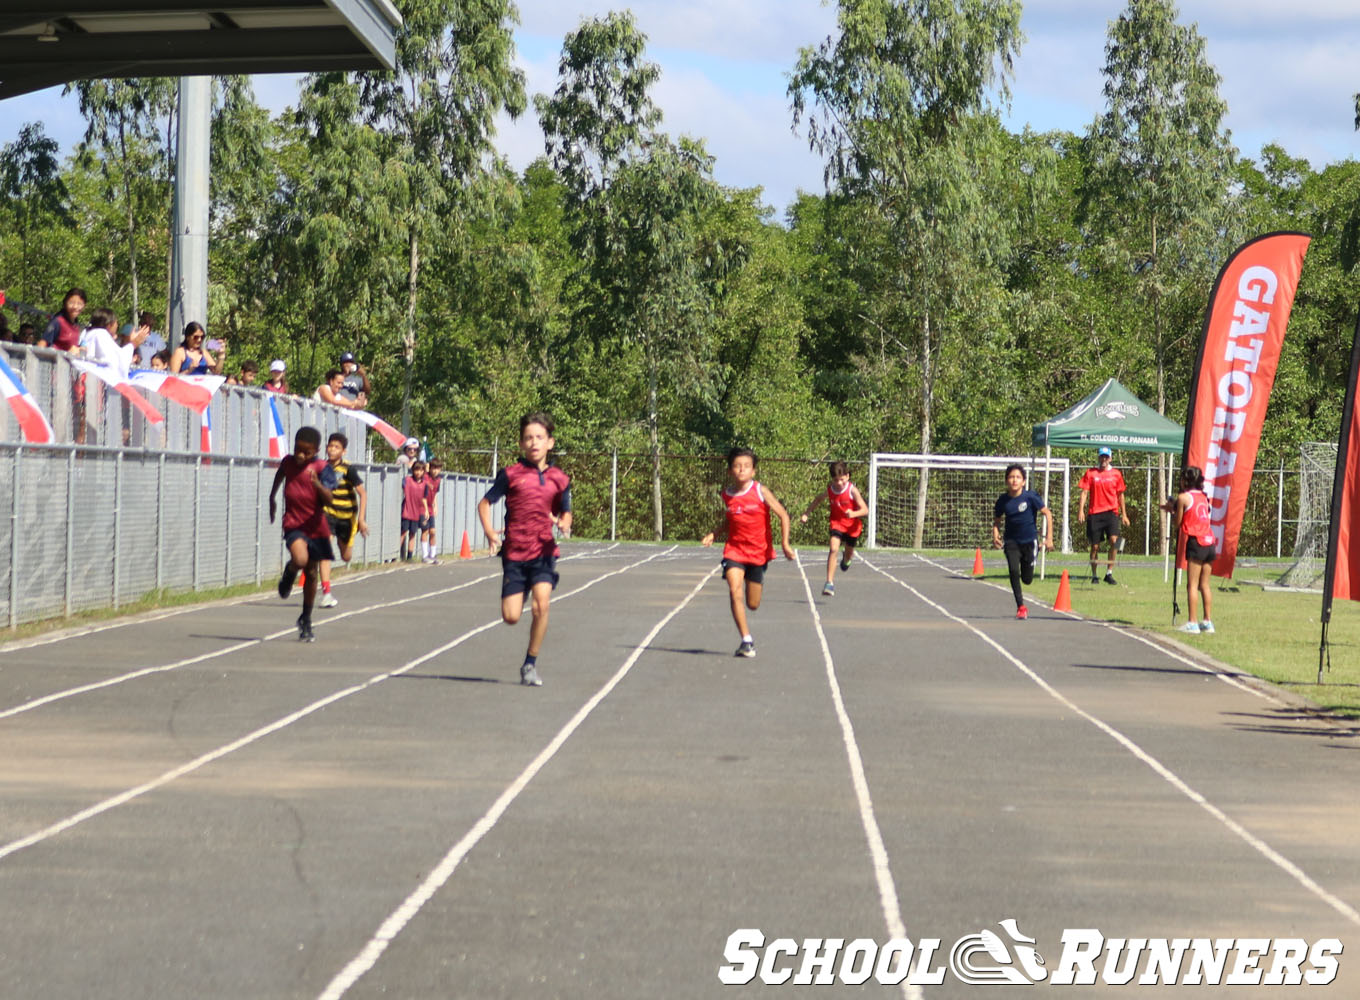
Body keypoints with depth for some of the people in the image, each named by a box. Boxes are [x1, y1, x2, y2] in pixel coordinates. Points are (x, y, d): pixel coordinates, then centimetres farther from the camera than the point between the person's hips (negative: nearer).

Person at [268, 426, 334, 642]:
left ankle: (306, 620, 27)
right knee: (300, 560, -30)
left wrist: (318, 484, -40)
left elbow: (328, 500, -21)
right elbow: (279, 476, 23)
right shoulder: (288, 462, -2)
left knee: (311, 575, 9)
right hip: (293, 524, 0)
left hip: (316, 527, 0)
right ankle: (288, 575, 7)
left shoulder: (321, 467, -10)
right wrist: (272, 499, 34)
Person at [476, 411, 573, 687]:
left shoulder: (559, 479, 5)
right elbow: (484, 503, 7)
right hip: (515, 553, 0)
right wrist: (490, 532, -9)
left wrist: (564, 524, -5)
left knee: (542, 603, -20)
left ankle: (530, 664, -5)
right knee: (511, 617, -5)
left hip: (544, 552, 0)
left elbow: (565, 512, 18)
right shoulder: (511, 475, 0)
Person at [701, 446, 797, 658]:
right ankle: (746, 640, -16)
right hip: (734, 549, 2)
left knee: (753, 604, 5)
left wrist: (784, 544, -12)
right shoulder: (726, 494, 1)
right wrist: (713, 534, -1)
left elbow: (783, 515, -5)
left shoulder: (760, 491, -10)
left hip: (759, 551, -2)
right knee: (734, 591, -21)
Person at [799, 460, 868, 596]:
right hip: (837, 523, 0)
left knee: (849, 552, 17)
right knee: (833, 549, -21)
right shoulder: (829, 491, -13)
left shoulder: (852, 490, -22)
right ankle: (830, 582, -20)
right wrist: (806, 513, 5)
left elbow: (865, 510, -22)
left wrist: (854, 514, -41)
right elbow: (818, 499, 10)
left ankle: (846, 559, 59)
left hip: (852, 525, 0)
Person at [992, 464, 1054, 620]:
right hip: (1011, 542, 1)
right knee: (1013, 571, -18)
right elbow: (997, 520, 10)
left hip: (1029, 541, -1)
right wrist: (995, 535, -8)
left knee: (1027, 579, 1)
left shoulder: (1030, 496, -13)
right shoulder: (1003, 500, -5)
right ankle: (1021, 607, -5)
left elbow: (1047, 514, -5)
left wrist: (1049, 538, -8)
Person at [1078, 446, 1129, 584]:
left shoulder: (1116, 474, 9)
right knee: (1095, 546, 4)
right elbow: (1084, 492, 3)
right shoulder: (1090, 473, 5)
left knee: (1114, 539, -19)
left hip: (1111, 512, 0)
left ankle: (1109, 572, -10)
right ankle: (1094, 575, 16)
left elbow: (1120, 495, 15)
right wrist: (1081, 510, -7)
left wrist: (1124, 514, 14)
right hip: (1095, 513, 0)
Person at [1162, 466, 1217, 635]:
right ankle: (1207, 622, 11)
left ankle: (1192, 623, -9)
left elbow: (1178, 524, 0)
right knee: (1204, 585, 11)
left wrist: (1172, 509, 17)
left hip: (1196, 542, -6)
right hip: (1210, 542, 6)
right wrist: (1174, 508, 27)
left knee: (1192, 585, -5)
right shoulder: (1203, 496, 16)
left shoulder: (1183, 497, -3)